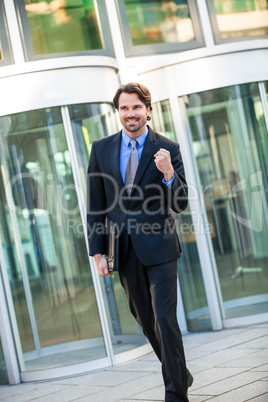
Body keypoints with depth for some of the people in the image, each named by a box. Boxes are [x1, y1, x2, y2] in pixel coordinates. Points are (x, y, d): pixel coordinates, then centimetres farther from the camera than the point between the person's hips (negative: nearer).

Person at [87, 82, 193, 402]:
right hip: (123, 250, 4)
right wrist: (98, 251, 2)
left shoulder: (168, 149, -4)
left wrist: (168, 173, -24)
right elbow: (96, 206, 6)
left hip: (159, 247, -4)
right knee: (146, 322, 15)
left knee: (165, 320, -6)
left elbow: (180, 205, -6)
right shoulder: (101, 149, 4)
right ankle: (180, 374, 36)